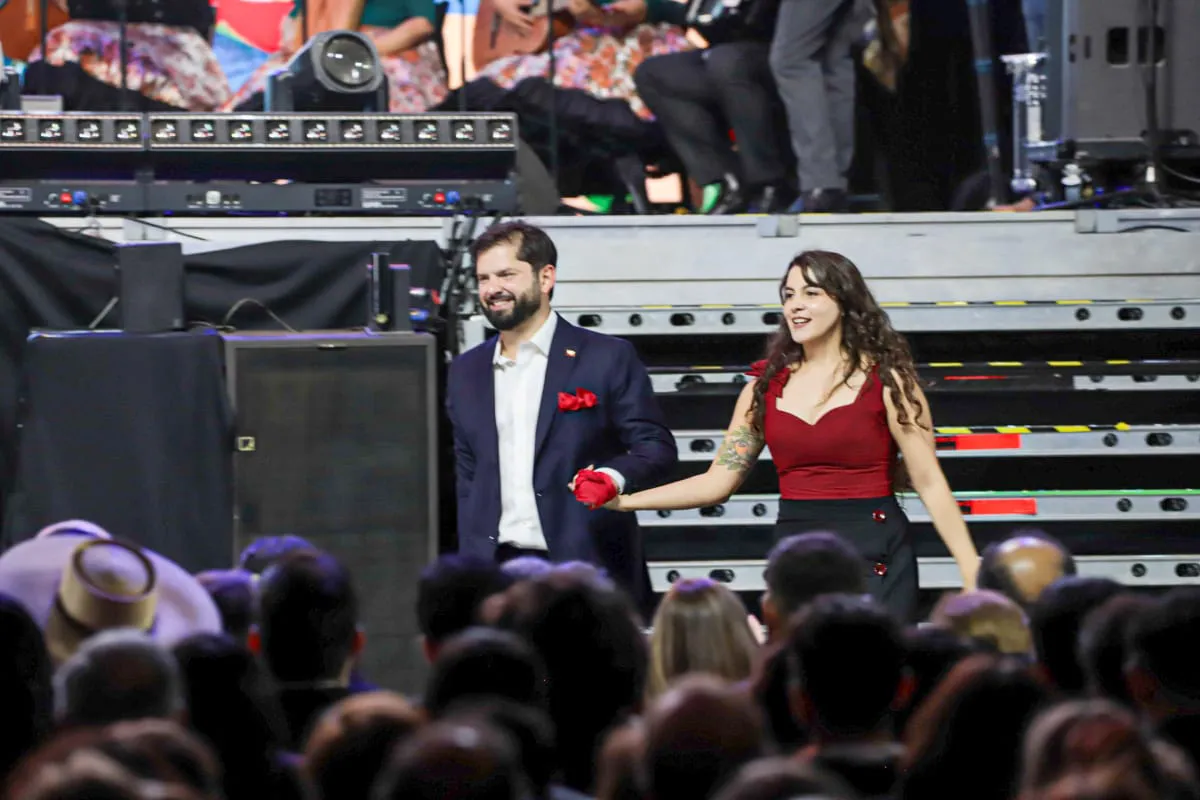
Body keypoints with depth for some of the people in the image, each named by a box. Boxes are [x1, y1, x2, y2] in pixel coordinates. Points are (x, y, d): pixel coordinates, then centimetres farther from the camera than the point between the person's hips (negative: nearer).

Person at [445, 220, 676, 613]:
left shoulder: (608, 358, 2)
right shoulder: (466, 372, 17)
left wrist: (614, 477, -21)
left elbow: (657, 447, 0)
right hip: (498, 572, 4)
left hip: (587, 568, -4)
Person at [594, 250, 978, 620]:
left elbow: (930, 483, -4)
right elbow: (719, 480, 6)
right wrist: (623, 501, -4)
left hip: (872, 555, -4)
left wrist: (973, 574, -10)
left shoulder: (885, 380, -3)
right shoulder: (767, 385, 8)